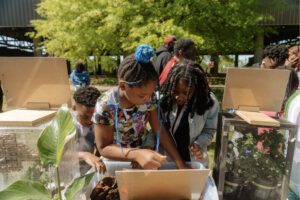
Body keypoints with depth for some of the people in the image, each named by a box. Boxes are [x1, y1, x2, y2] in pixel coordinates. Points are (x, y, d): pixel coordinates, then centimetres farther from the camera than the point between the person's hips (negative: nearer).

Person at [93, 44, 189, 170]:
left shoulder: (149, 98, -15)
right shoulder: (105, 106, -26)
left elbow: (160, 131, -10)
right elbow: (104, 148, -20)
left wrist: (181, 164, -16)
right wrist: (136, 154, -36)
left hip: (145, 149, 1)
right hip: (117, 159, 0)